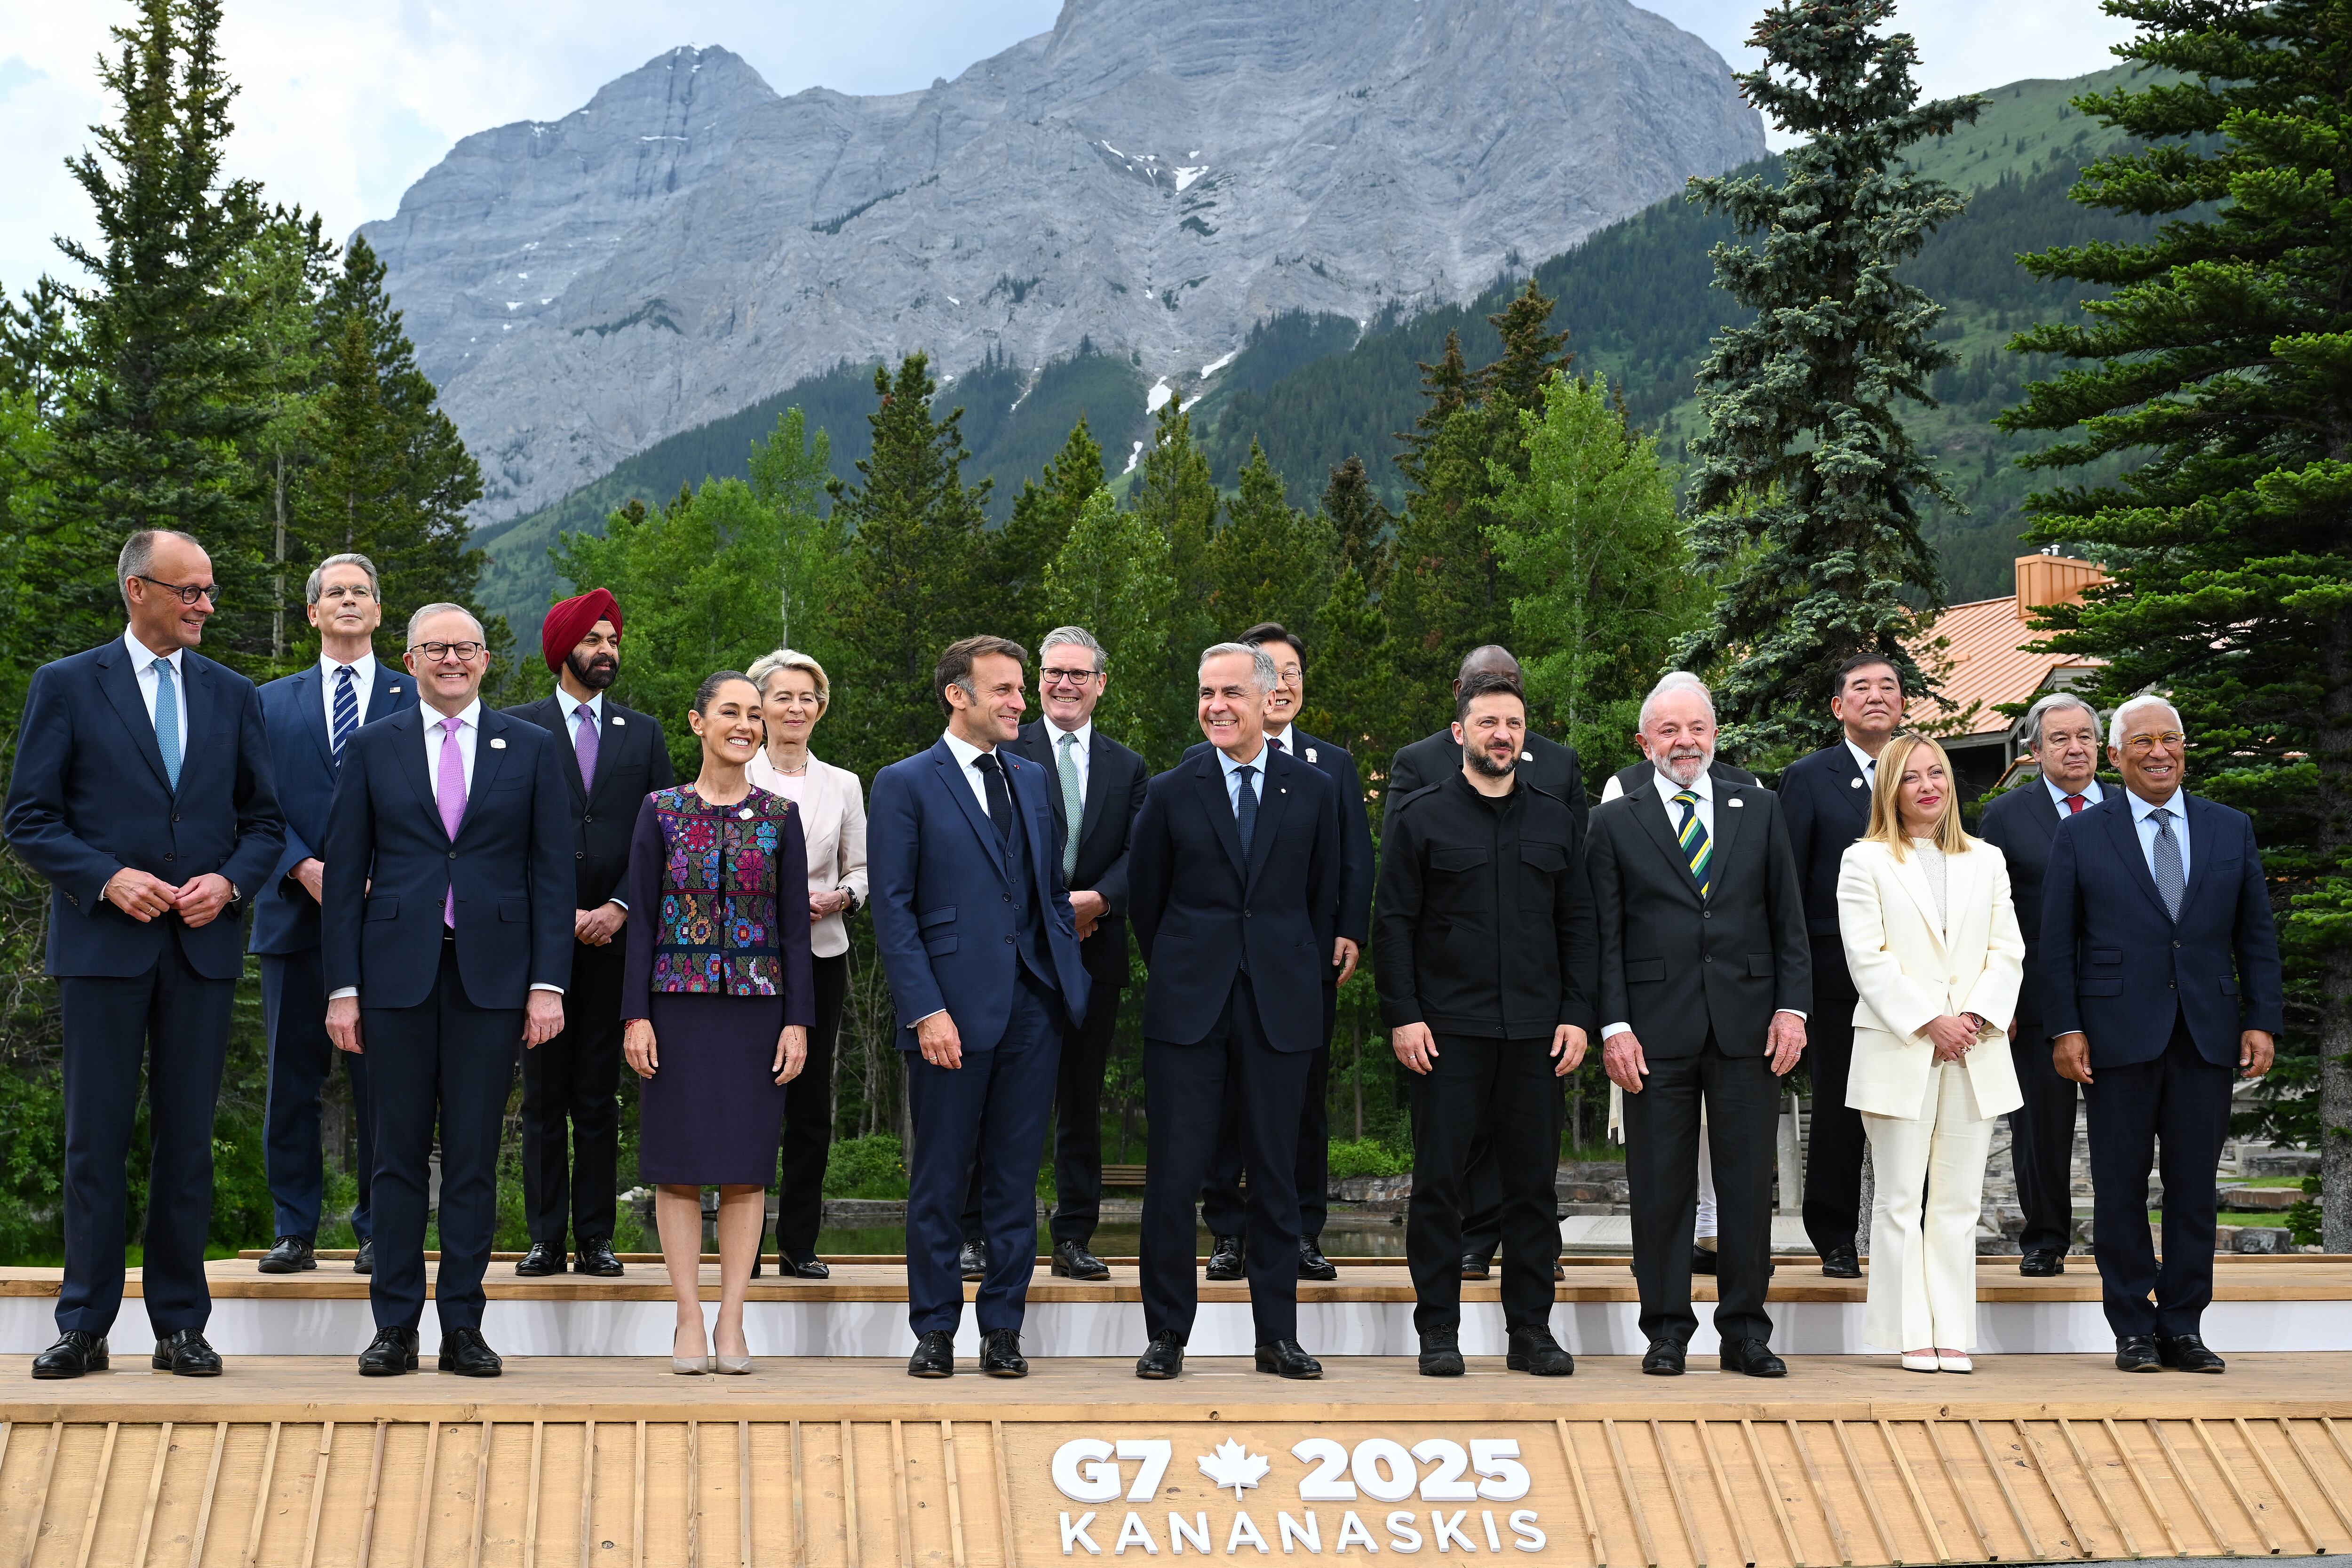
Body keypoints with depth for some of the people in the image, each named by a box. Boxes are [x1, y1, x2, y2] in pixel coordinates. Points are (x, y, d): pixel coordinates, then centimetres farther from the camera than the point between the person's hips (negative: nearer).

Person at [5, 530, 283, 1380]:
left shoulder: (233, 695, 11)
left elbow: (264, 823, 13)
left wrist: (228, 882, -7)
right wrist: (107, 878, -15)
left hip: (204, 944, 3)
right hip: (102, 943, -3)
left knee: (188, 1137, 6)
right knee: (96, 1137, 1)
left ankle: (180, 1325, 13)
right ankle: (84, 1327, 8)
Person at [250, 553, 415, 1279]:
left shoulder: (415, 701, 9)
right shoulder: (272, 703, 15)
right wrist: (303, 868, -9)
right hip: (294, 913, 2)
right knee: (292, 1080, 4)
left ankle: (379, 1232, 7)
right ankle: (295, 1231, 11)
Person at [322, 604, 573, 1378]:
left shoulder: (533, 749, 8)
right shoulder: (372, 748, 8)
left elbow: (552, 873, 4)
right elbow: (345, 874, 6)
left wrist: (548, 984, -4)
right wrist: (343, 987, 0)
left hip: (492, 976, 0)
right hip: (398, 974, 0)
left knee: (475, 1159, 3)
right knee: (400, 1155, 3)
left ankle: (462, 1327, 9)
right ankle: (395, 1327, 10)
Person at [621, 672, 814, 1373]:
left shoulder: (780, 816, 5)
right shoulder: (661, 811, 3)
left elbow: (794, 926, 4)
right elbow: (641, 919, 1)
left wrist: (798, 1020, -3)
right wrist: (637, 1014, -6)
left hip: (755, 1006, 1)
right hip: (678, 1004, -1)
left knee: (746, 1164, 2)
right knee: (679, 1163, 1)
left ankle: (731, 1323, 8)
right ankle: (690, 1321, 7)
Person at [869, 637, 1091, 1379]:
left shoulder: (1033, 780, 15)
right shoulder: (905, 785, -2)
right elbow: (892, 909, -7)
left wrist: (1070, 976, 8)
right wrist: (925, 1011, -14)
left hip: (1033, 1008, 5)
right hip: (955, 1007, -4)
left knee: (1015, 1177, 8)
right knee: (940, 1178, 4)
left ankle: (1003, 1329, 16)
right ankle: (934, 1330, 15)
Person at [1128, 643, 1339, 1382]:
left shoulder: (1312, 790, 6)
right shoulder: (1171, 793, 3)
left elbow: (1324, 898, 13)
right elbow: (1145, 899, 11)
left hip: (1281, 1007, 1)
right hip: (1189, 1009, -1)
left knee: (1276, 1174, 6)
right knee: (1174, 1171, -1)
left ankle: (1277, 1335, 13)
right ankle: (1167, 1333, 8)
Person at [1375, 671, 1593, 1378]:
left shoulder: (1556, 821, 12)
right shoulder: (1420, 817, 3)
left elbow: (1577, 925, 12)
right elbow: (1393, 923, 0)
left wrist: (1577, 1015, 3)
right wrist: (1402, 1016, -8)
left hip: (1535, 1030, 3)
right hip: (1447, 1027, -3)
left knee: (1532, 1180, 5)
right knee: (1440, 1179, 0)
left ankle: (1531, 1328, 12)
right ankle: (1439, 1328, 7)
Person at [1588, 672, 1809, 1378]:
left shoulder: (1760, 811, 12)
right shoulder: (1615, 823, 6)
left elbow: (1788, 918, 10)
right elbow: (1605, 936, 3)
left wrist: (1792, 1006, 0)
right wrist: (1613, 1026, -6)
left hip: (1748, 1027, 2)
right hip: (1656, 1030, -1)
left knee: (1748, 1183, 4)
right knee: (1660, 1186, 2)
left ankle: (1745, 1331, 12)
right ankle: (1667, 1329, 11)